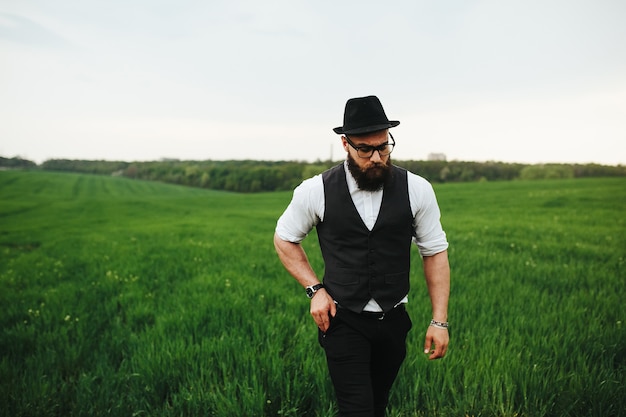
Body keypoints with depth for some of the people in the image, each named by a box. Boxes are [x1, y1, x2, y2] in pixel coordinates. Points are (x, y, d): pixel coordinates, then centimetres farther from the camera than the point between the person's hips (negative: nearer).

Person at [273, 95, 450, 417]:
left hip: (393, 321, 3)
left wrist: (439, 321, -3)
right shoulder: (316, 191, -10)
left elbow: (435, 252, 1)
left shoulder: (417, 189, -7)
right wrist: (315, 289, -6)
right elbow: (284, 239, 6)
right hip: (342, 321, -2)